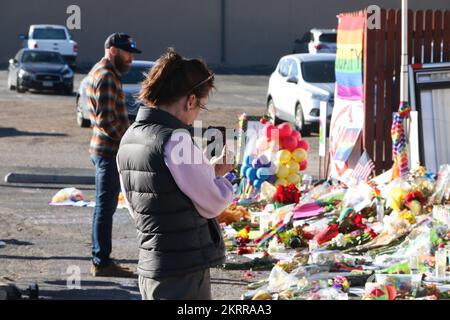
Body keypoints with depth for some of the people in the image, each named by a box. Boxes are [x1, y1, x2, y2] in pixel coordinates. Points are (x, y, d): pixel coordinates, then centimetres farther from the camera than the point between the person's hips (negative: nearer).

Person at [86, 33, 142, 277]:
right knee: (105, 207, -5)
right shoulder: (106, 77, -16)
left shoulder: (100, 72, 17)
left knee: (105, 207, 15)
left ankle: (101, 259, 21)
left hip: (104, 149, 11)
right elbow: (106, 120, -22)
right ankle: (102, 262, -1)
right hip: (109, 151, -11)